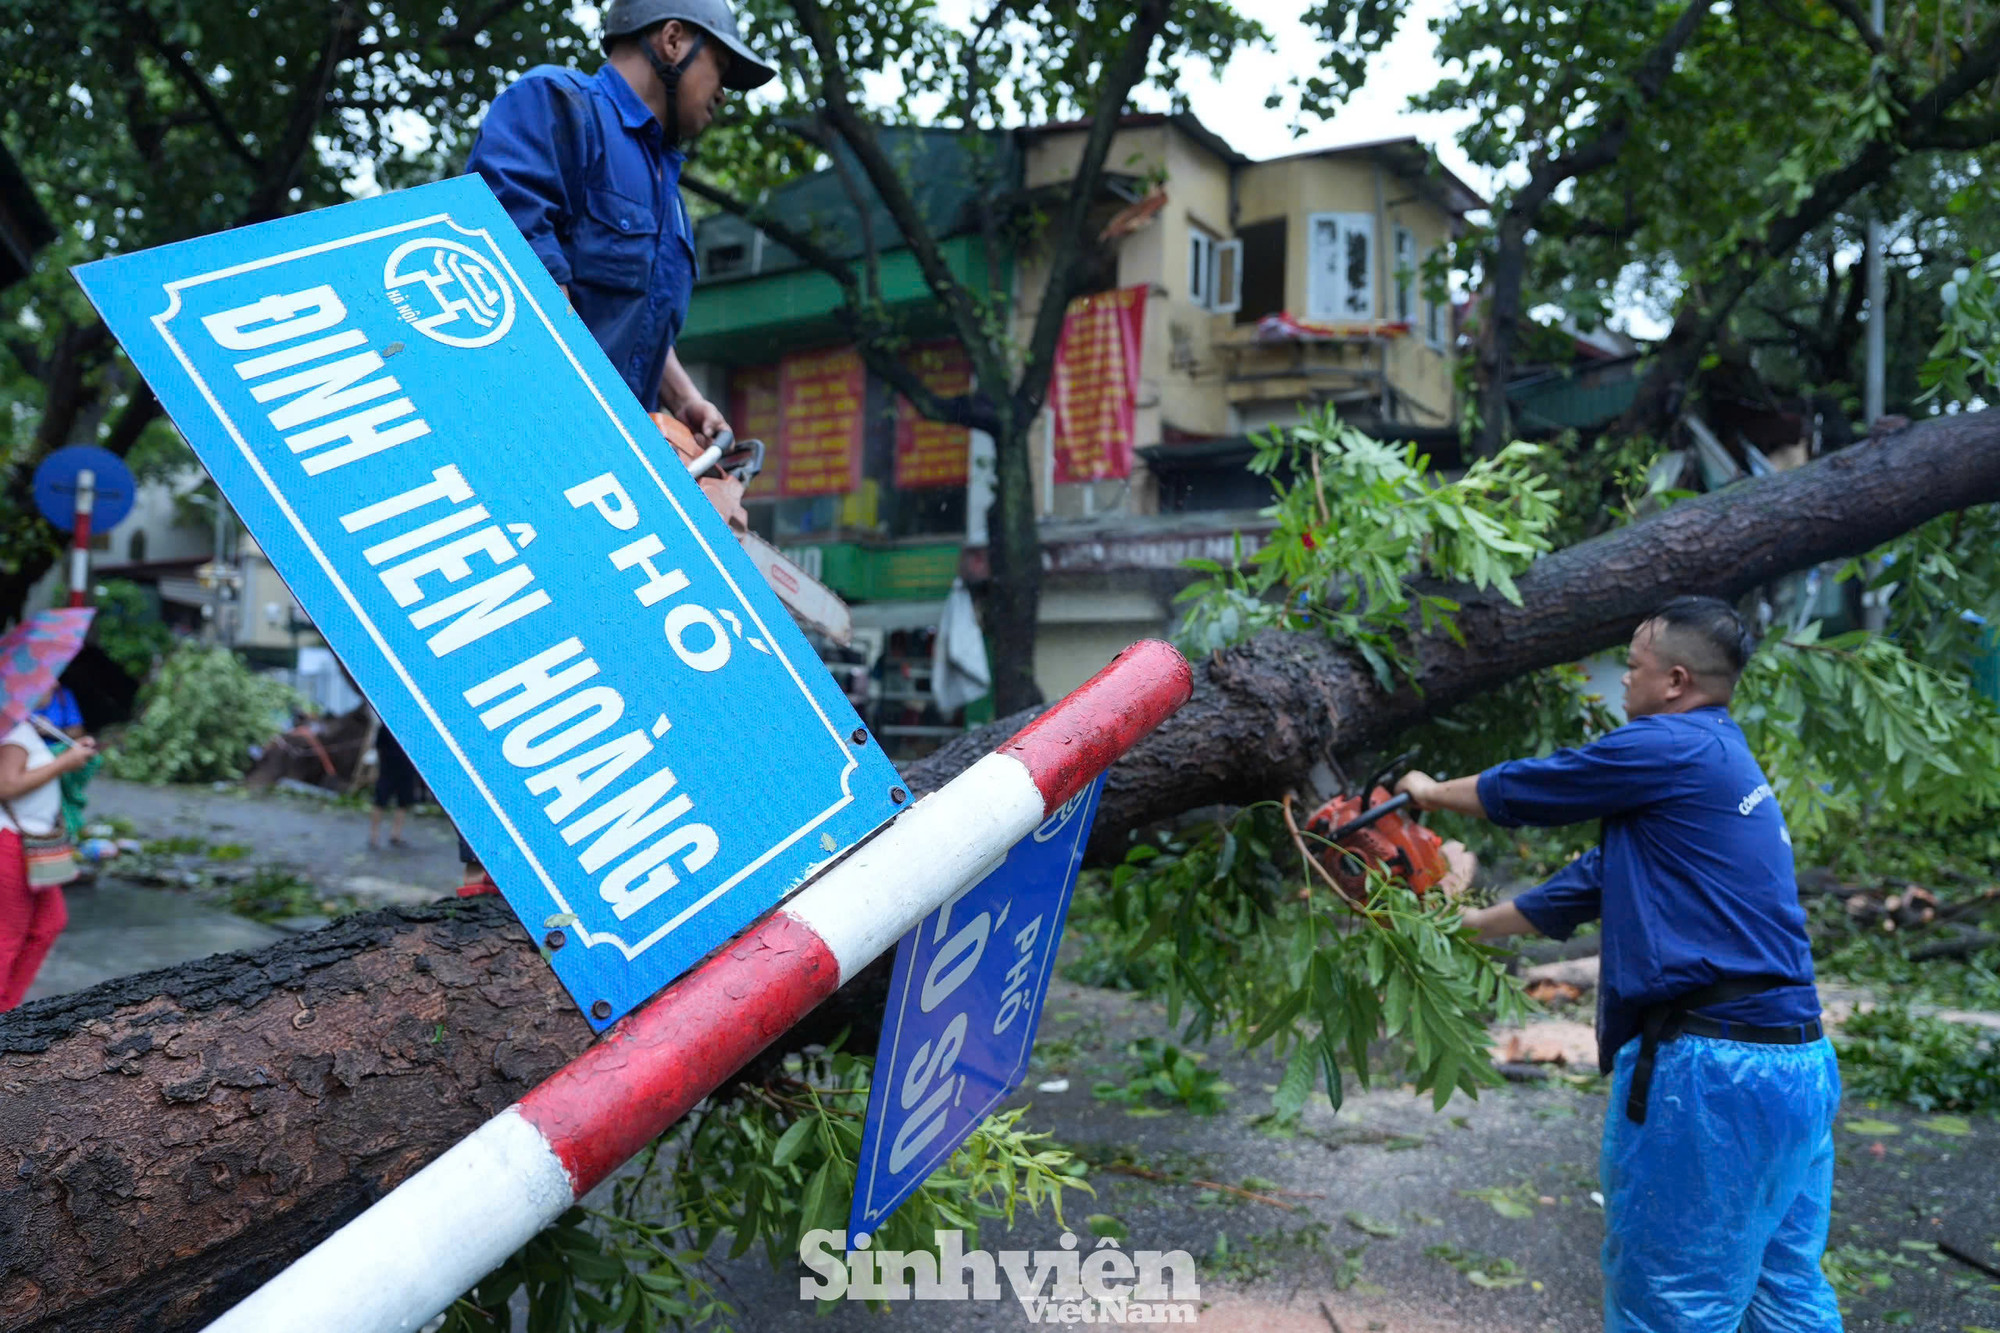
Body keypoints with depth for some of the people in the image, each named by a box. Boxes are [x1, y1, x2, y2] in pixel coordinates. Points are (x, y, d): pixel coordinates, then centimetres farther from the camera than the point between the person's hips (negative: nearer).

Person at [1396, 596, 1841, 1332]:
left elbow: (1515, 790, -1)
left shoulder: (1675, 747, -11)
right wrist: (1471, 922, 30)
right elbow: (1597, 881, 24)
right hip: (1799, 1060, 10)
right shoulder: (1720, 762, 19)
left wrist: (1431, 792, 19)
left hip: (1712, 1072, -10)